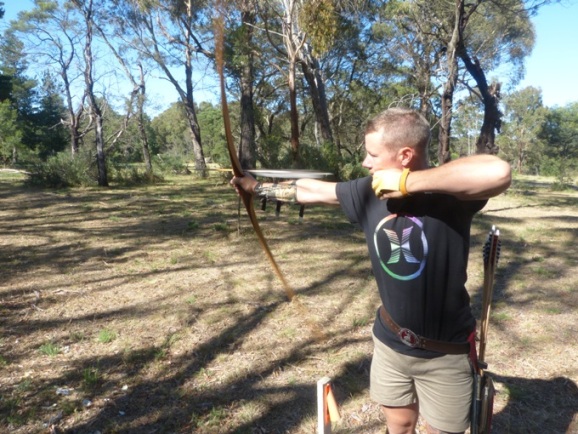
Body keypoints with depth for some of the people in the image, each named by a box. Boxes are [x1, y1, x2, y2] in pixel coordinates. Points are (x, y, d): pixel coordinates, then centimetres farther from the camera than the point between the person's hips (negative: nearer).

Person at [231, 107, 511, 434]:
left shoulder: (449, 191, -22)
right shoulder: (370, 192, -7)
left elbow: (499, 173, -43)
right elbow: (311, 190, 4)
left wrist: (407, 182, -36)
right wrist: (256, 186, 15)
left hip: (445, 354, -4)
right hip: (390, 342, 4)